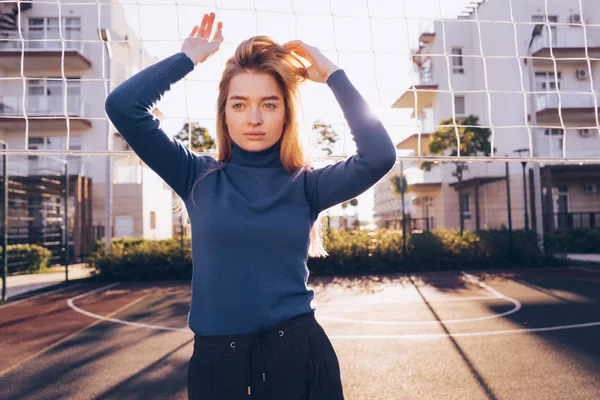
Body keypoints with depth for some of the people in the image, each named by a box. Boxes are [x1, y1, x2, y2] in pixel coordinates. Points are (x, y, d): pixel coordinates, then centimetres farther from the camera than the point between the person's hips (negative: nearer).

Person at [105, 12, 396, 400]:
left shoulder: (305, 184, -1)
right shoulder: (198, 177, -1)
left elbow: (379, 155, -17)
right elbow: (123, 106, -8)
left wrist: (333, 74, -9)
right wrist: (188, 58, -1)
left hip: (300, 356, 0)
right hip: (216, 360, 1)